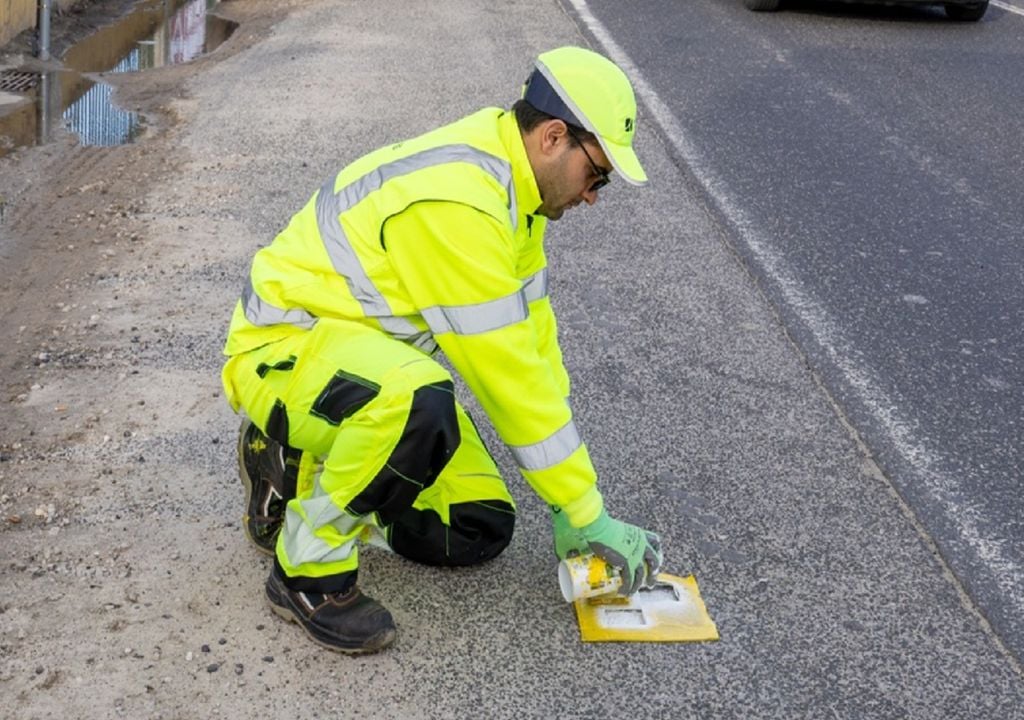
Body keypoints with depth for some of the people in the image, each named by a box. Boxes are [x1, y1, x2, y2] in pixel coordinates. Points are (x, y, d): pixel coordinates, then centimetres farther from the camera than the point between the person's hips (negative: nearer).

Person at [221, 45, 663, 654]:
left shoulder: (511, 182, 1)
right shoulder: (457, 199, -29)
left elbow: (532, 341, 2)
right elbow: (503, 372, -27)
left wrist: (573, 503, 1)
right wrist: (587, 513, -18)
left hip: (372, 353, 9)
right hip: (283, 348, -9)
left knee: (480, 529, 2)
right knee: (421, 402, -40)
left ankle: (294, 468, 17)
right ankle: (309, 567, -15)